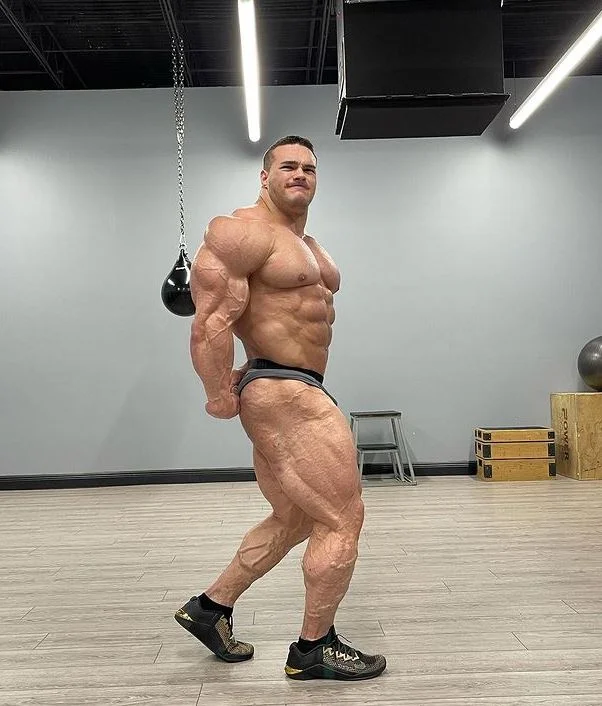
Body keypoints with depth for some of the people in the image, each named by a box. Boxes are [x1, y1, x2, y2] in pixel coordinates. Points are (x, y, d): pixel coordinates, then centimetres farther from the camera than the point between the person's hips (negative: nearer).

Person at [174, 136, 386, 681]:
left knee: (292, 521, 20)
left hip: (299, 391, 11)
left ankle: (210, 607, 33)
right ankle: (314, 649, 13)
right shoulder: (244, 232, -12)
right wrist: (219, 396, -17)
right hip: (283, 394, -11)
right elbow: (213, 320, -19)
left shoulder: (308, 244, 20)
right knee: (343, 518, -4)